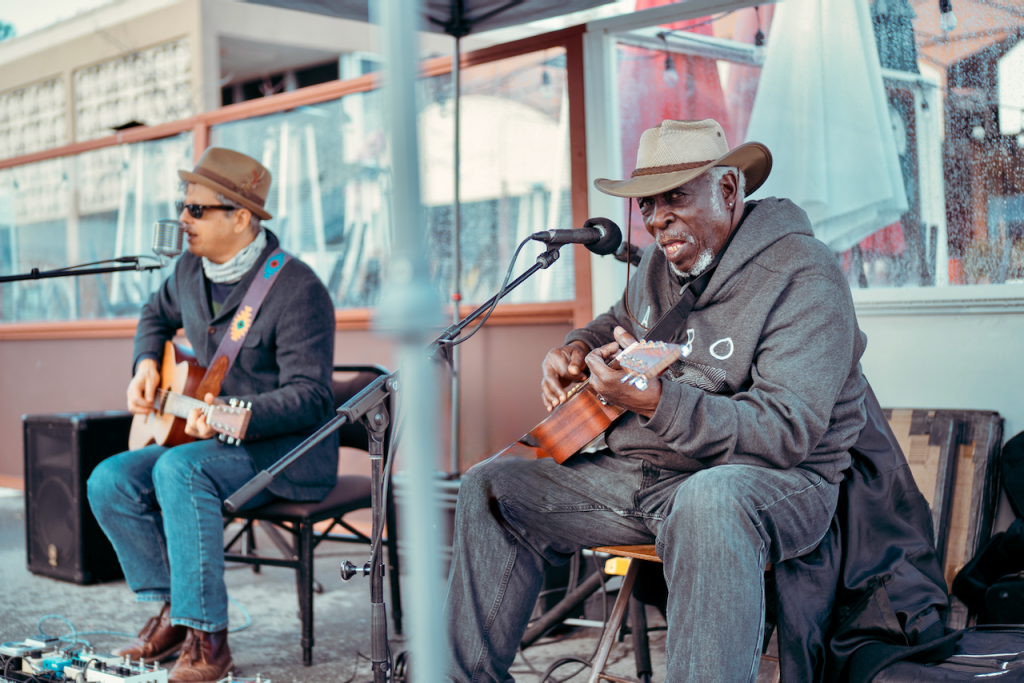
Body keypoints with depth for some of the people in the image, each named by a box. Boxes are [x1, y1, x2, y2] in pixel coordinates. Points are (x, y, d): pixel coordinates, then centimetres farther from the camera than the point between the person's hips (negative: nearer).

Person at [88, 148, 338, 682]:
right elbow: (157, 314, 30)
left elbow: (310, 396, -24)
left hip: (285, 448, -8)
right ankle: (172, 611, 4)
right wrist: (145, 364, 10)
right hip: (207, 439, 8)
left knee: (179, 470, -33)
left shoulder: (297, 290, -20)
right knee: (109, 480, -9)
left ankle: (207, 637, -26)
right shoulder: (191, 269, 6)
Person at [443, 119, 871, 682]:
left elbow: (788, 432, -26)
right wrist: (576, 349, 8)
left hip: (772, 481, -8)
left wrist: (656, 402, -36)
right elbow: (620, 321, 33)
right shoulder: (664, 262, 10)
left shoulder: (802, 276, -16)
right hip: (641, 470, 8)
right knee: (491, 487, 3)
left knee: (708, 500, -44)